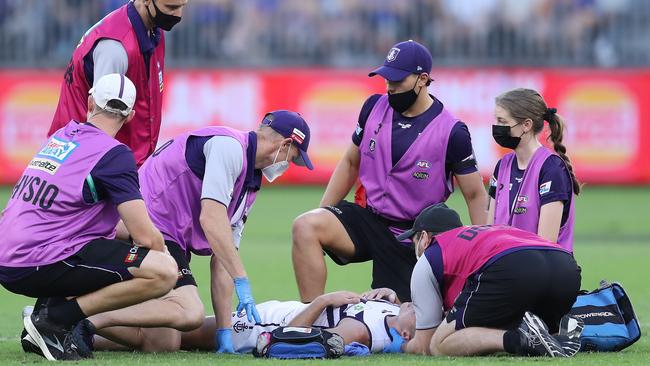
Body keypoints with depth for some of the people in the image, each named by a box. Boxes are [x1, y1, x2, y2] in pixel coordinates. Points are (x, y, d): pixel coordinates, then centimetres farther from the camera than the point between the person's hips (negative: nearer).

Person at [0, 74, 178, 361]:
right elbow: (146, 236, -9)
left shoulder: (59, 137, 17)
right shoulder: (113, 154, -8)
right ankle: (56, 319, -11)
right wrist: (164, 252, 12)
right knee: (164, 271, -14)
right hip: (41, 267, -8)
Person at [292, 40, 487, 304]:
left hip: (413, 238, -3)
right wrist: (321, 213, 11)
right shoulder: (374, 107, 3)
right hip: (368, 219, 3)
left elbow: (476, 196, -4)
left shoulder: (452, 131, -10)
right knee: (305, 227, -24)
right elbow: (351, 162, 17)